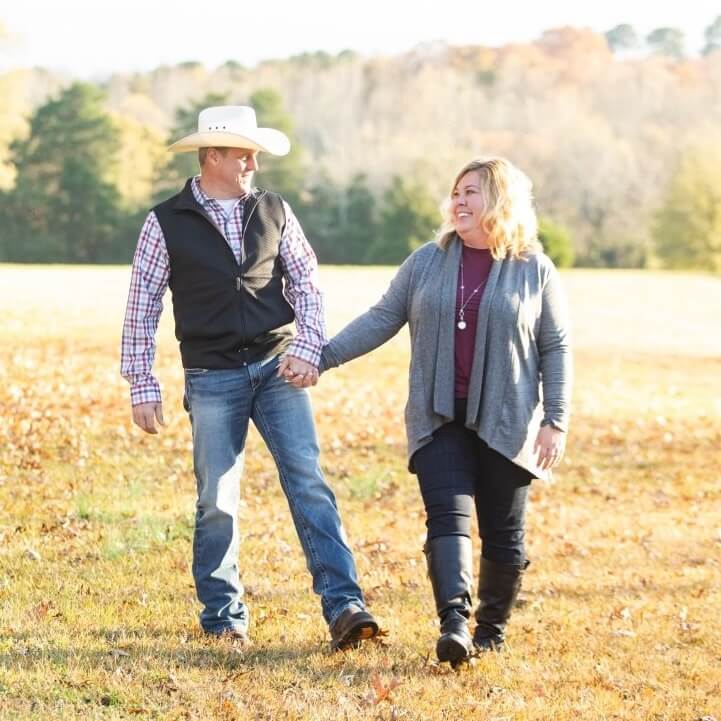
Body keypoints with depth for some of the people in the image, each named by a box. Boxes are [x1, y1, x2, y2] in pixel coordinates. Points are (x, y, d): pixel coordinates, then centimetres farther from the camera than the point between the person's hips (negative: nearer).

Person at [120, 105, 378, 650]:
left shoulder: (274, 211, 7)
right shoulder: (166, 224, -1)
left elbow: (307, 283, 8)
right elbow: (142, 309, 2)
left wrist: (307, 349, -7)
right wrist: (142, 386, -2)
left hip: (278, 368, 1)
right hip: (212, 376, -1)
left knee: (308, 482, -9)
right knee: (217, 501, 3)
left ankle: (343, 606, -14)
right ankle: (223, 616, 17)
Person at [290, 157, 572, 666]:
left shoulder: (535, 271, 1)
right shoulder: (428, 262, 7)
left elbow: (556, 349, 2)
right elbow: (382, 319, 9)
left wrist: (556, 422, -4)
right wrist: (324, 356, 0)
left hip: (505, 423, -1)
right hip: (439, 420, 1)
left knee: (503, 533, 4)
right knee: (447, 514, -15)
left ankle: (492, 628, 19)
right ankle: (454, 622, -25)